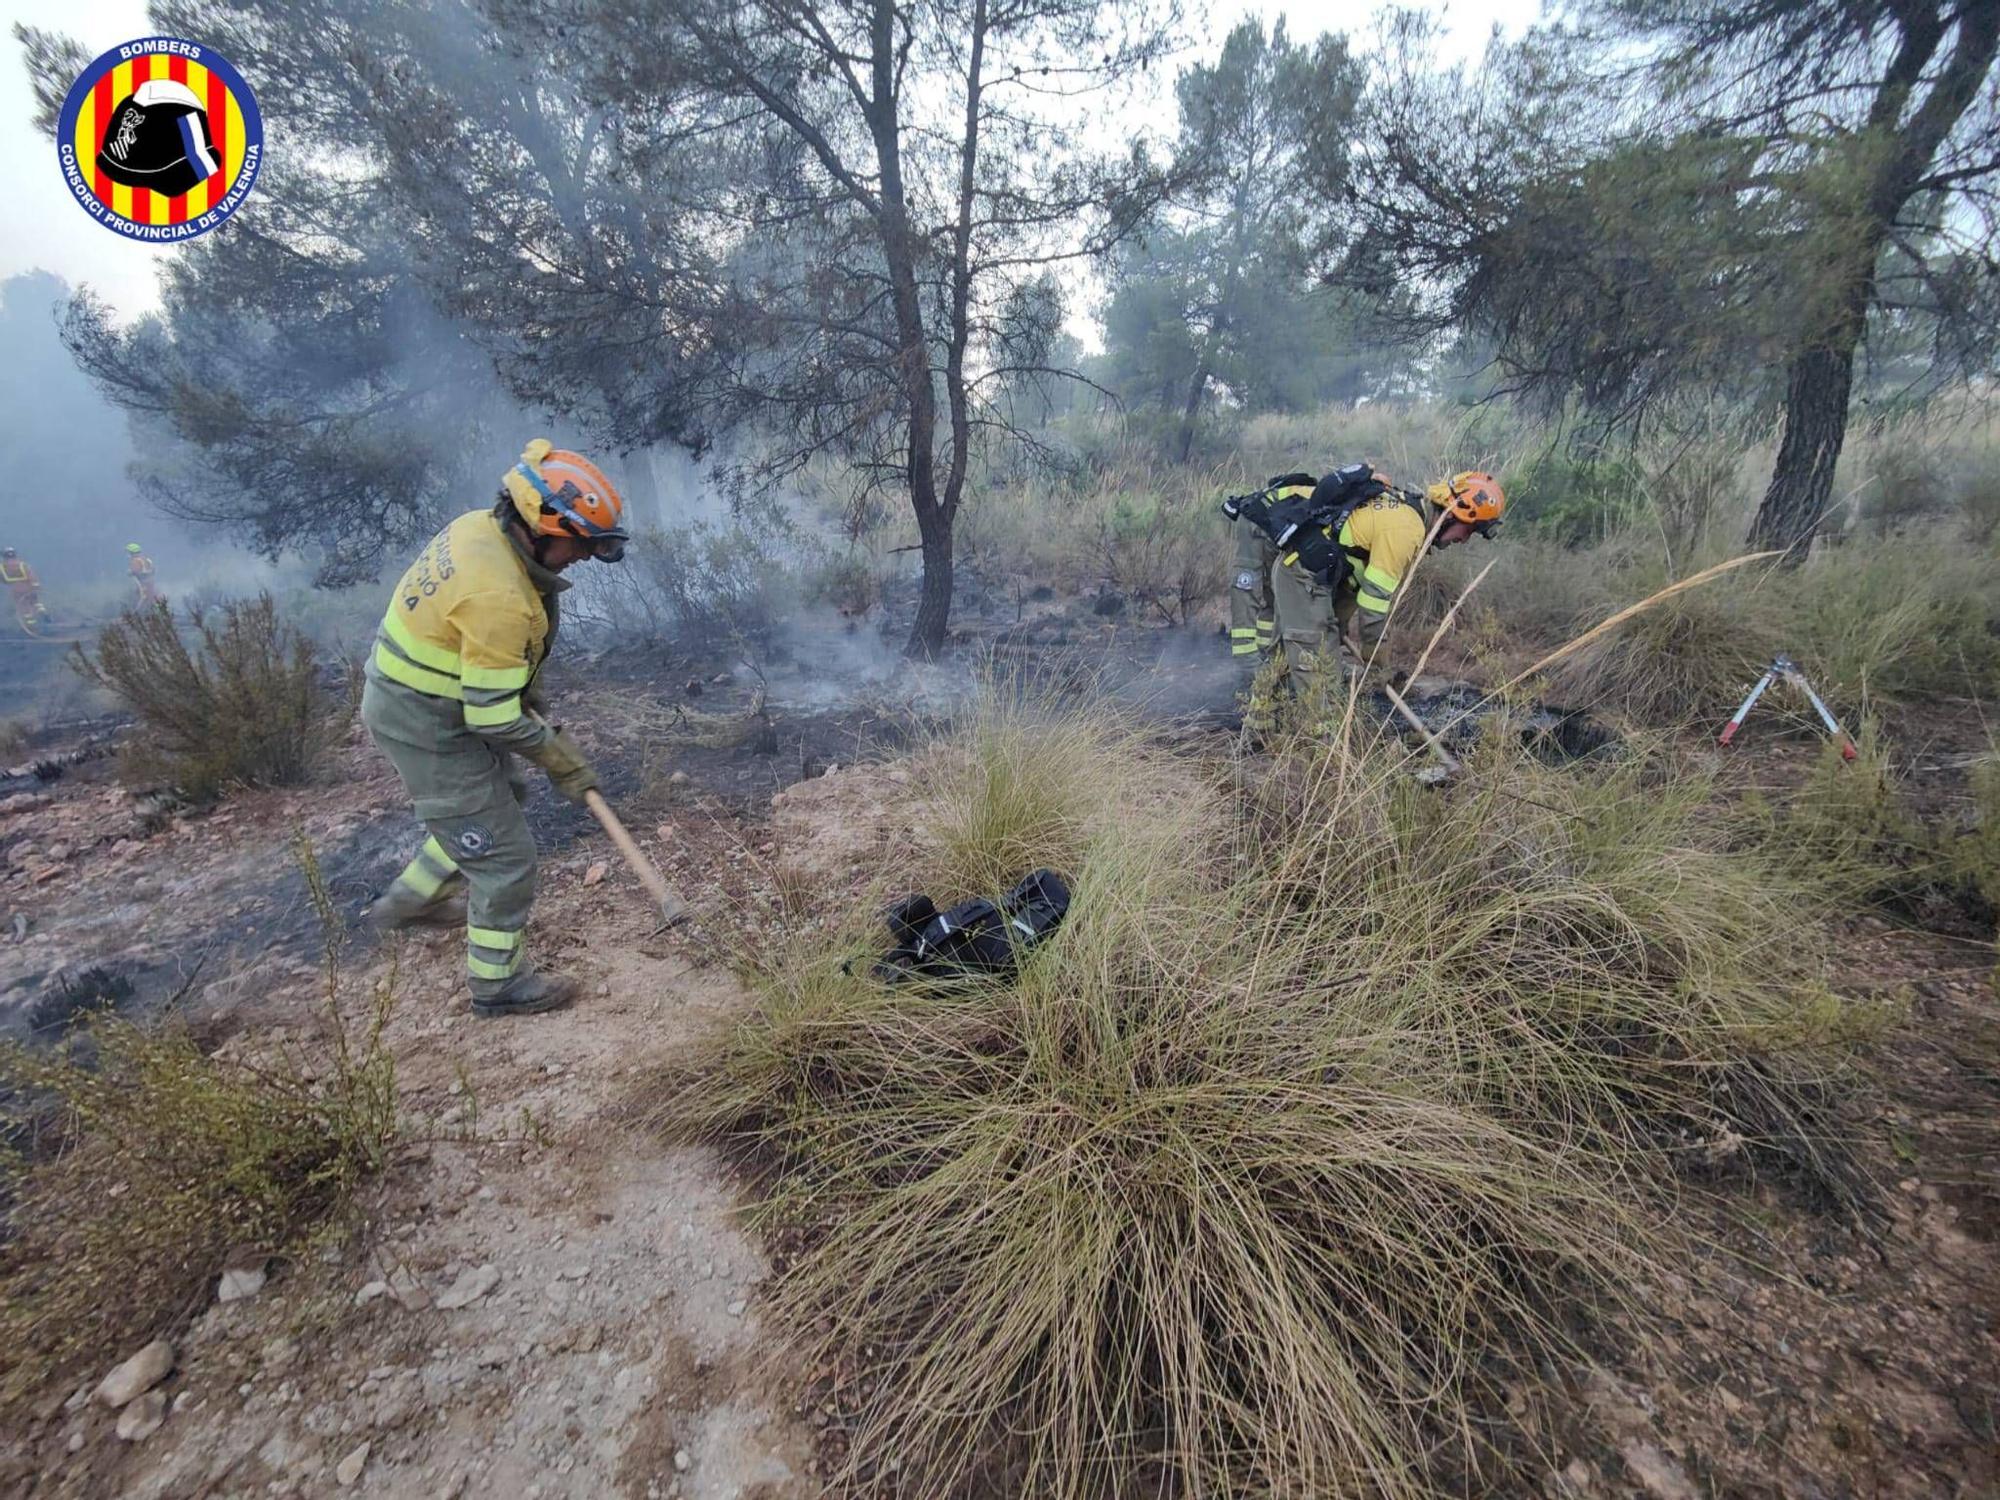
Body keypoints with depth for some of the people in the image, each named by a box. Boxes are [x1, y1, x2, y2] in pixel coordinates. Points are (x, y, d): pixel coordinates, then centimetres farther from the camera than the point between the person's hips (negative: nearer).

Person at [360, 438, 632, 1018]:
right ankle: (499, 982, 20)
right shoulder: (499, 597, -32)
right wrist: (561, 759, -13)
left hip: (406, 687, 10)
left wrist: (526, 689, 11)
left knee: (504, 792, 29)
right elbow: (494, 719, -26)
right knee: (504, 854, 1)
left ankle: (412, 897, 46)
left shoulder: (481, 526, -4)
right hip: (426, 726, -10)